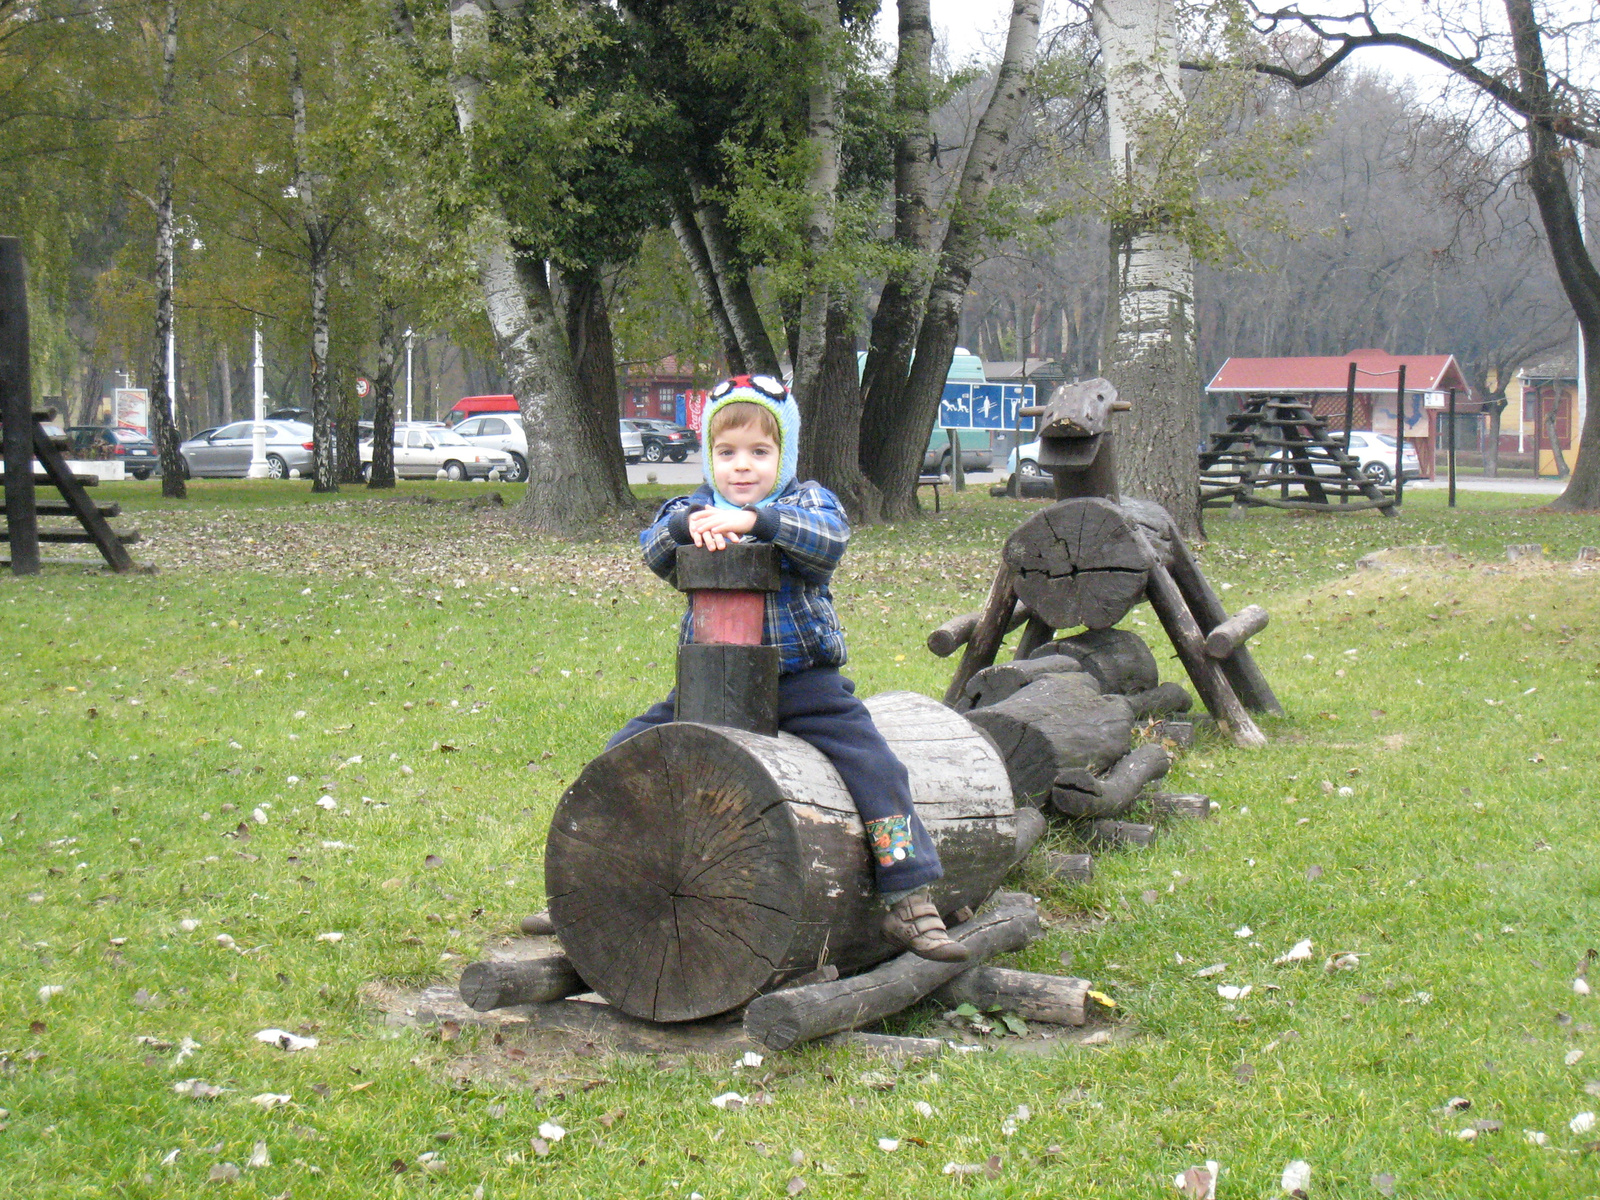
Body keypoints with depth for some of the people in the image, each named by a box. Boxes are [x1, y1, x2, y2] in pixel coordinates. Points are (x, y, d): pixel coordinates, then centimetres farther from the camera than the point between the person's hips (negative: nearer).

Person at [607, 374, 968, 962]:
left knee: (874, 765, -16)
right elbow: (653, 549, -9)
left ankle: (909, 902, -8)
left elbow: (831, 538, -23)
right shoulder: (694, 505, 8)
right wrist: (687, 525, -31)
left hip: (802, 679, -2)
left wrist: (756, 520, -35)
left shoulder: (807, 502, 0)